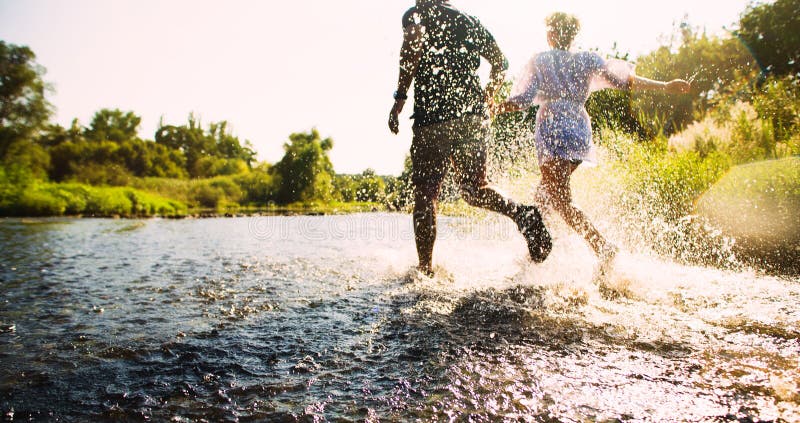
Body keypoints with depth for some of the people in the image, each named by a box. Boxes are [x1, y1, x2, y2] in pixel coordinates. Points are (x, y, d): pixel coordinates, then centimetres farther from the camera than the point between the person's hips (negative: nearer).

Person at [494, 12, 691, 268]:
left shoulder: (539, 62, 2)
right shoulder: (587, 60, 11)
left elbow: (522, 100, -6)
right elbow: (624, 79, 1)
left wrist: (494, 110, 7)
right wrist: (665, 87, 3)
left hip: (553, 134, -6)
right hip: (580, 134, 6)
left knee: (561, 202, -8)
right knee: (543, 193, 19)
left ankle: (602, 246, -23)